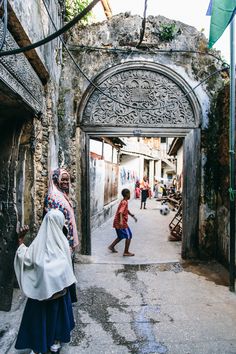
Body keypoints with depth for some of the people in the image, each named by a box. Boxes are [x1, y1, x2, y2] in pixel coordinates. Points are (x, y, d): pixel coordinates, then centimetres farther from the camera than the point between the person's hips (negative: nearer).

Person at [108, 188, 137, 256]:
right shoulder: (124, 202, -18)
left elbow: (127, 210, 27)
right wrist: (121, 221, -44)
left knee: (121, 236, 23)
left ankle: (111, 246, 26)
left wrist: (133, 216, 32)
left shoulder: (124, 201, 12)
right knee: (129, 236, 0)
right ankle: (126, 252, 4)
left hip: (117, 222, 10)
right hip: (122, 223, -10)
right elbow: (120, 212, -32)